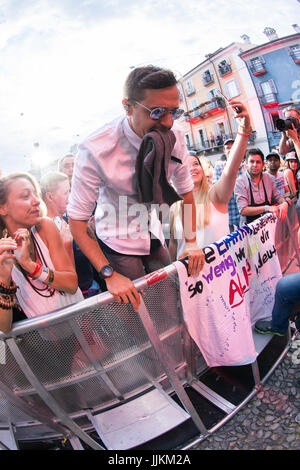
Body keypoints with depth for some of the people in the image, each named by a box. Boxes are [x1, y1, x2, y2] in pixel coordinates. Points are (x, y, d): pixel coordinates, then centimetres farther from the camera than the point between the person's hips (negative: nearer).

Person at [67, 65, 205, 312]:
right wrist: (110, 275, -27)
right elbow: (77, 219, -22)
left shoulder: (175, 136, -15)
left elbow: (185, 190, 1)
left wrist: (192, 242, -6)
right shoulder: (96, 150, -28)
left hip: (154, 236, 5)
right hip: (118, 243, -4)